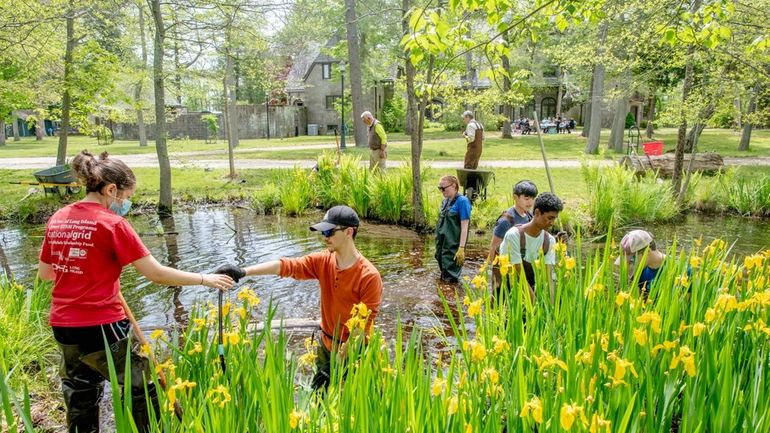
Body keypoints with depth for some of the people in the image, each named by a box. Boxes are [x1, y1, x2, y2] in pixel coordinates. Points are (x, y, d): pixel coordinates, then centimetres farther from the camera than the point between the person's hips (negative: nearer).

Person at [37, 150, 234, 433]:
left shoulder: (57, 219, 5)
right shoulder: (111, 223, -15)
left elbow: (44, 273, 15)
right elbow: (157, 274, -17)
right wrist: (205, 279, -9)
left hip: (63, 325, 7)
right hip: (100, 326, -7)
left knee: (80, 395, 23)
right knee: (142, 391, 8)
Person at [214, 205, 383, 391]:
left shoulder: (369, 276, -22)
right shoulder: (323, 261, -5)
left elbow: (366, 321, -19)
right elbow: (286, 266, -16)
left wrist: (344, 352, -20)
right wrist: (244, 271, -26)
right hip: (327, 345, 5)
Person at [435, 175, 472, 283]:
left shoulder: (462, 201, -13)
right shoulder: (445, 201, 9)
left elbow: (464, 227, -16)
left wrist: (462, 248, -20)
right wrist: (438, 245, 15)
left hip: (453, 246, -8)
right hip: (442, 244, 8)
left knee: (450, 279, -2)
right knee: (443, 278, 15)